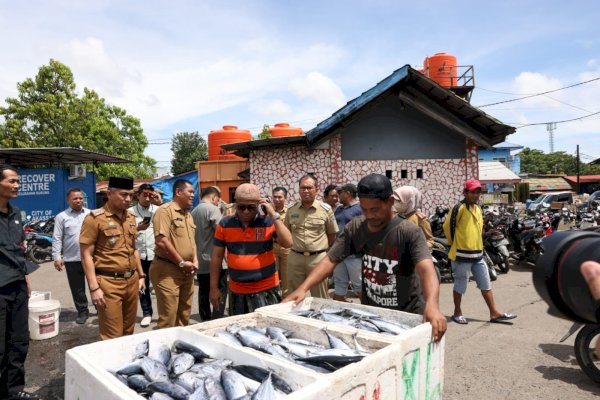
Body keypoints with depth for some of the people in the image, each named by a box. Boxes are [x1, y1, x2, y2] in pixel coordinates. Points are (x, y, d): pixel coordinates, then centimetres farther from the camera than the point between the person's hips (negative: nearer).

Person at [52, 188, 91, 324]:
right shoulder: (61, 217, 3)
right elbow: (57, 239, 1)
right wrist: (57, 257, -5)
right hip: (72, 259, 0)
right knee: (77, 288, 9)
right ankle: (82, 312, 23)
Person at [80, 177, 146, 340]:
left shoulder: (131, 217, 11)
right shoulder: (95, 218, -9)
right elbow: (86, 255, -10)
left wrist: (141, 275, 18)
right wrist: (94, 288, -15)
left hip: (132, 281, 6)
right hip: (109, 283, -6)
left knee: (128, 331, 16)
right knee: (113, 336, 1)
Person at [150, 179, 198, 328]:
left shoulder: (188, 214, 15)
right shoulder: (165, 210, -12)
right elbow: (161, 241, -20)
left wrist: (195, 260, 6)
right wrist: (181, 263, -14)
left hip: (187, 271, 8)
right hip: (167, 269, -8)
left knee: (184, 314, 16)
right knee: (168, 316, -4)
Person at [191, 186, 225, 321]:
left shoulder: (193, 211, 11)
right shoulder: (212, 209, -13)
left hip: (199, 260, 8)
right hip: (213, 260, -8)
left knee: (203, 293, 14)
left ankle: (205, 321, 22)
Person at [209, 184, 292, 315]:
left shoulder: (269, 221, -5)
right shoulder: (225, 224, -2)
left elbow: (287, 243, -17)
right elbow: (217, 257, 4)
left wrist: (274, 215, -18)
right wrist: (214, 288, 4)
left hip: (266, 290, -2)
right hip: (237, 291, 2)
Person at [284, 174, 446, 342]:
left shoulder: (409, 232, -21)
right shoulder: (354, 228, -9)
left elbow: (426, 269, -34)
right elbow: (330, 260, -9)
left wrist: (432, 305, -53)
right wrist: (303, 288, -21)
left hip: (407, 316, -3)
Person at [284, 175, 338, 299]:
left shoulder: (326, 209, -3)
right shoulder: (291, 210, 4)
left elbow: (332, 233, 6)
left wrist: (320, 247, 7)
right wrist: (294, 245, 9)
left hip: (318, 258, -2)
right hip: (295, 257, 3)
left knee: (319, 298, 9)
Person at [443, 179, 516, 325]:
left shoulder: (478, 208, 11)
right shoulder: (459, 208, -15)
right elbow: (447, 226, -12)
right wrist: (454, 243, 0)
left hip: (478, 254, 8)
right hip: (462, 254, -8)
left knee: (486, 284, 12)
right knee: (460, 285, 5)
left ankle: (494, 313, 20)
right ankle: (457, 313, 19)